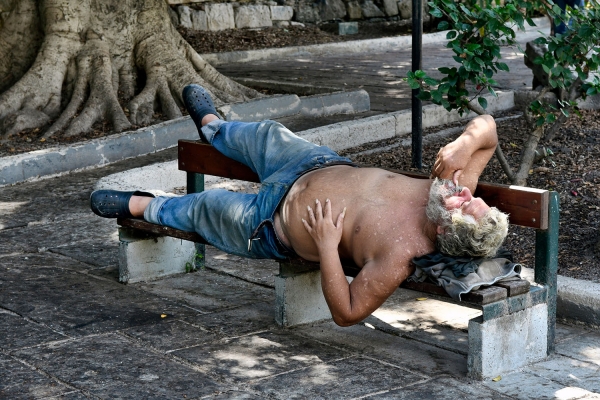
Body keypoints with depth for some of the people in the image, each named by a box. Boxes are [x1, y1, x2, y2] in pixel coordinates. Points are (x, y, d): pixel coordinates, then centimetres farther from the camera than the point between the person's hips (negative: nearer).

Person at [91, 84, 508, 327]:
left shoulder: (400, 254, -43)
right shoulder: (456, 197, -26)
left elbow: (346, 313, -34)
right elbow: (485, 125, -14)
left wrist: (326, 247, -38)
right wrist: (466, 142, -35)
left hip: (276, 220, -6)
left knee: (202, 207, 18)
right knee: (266, 132, 29)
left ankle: (141, 206, 54)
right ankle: (212, 126, 68)